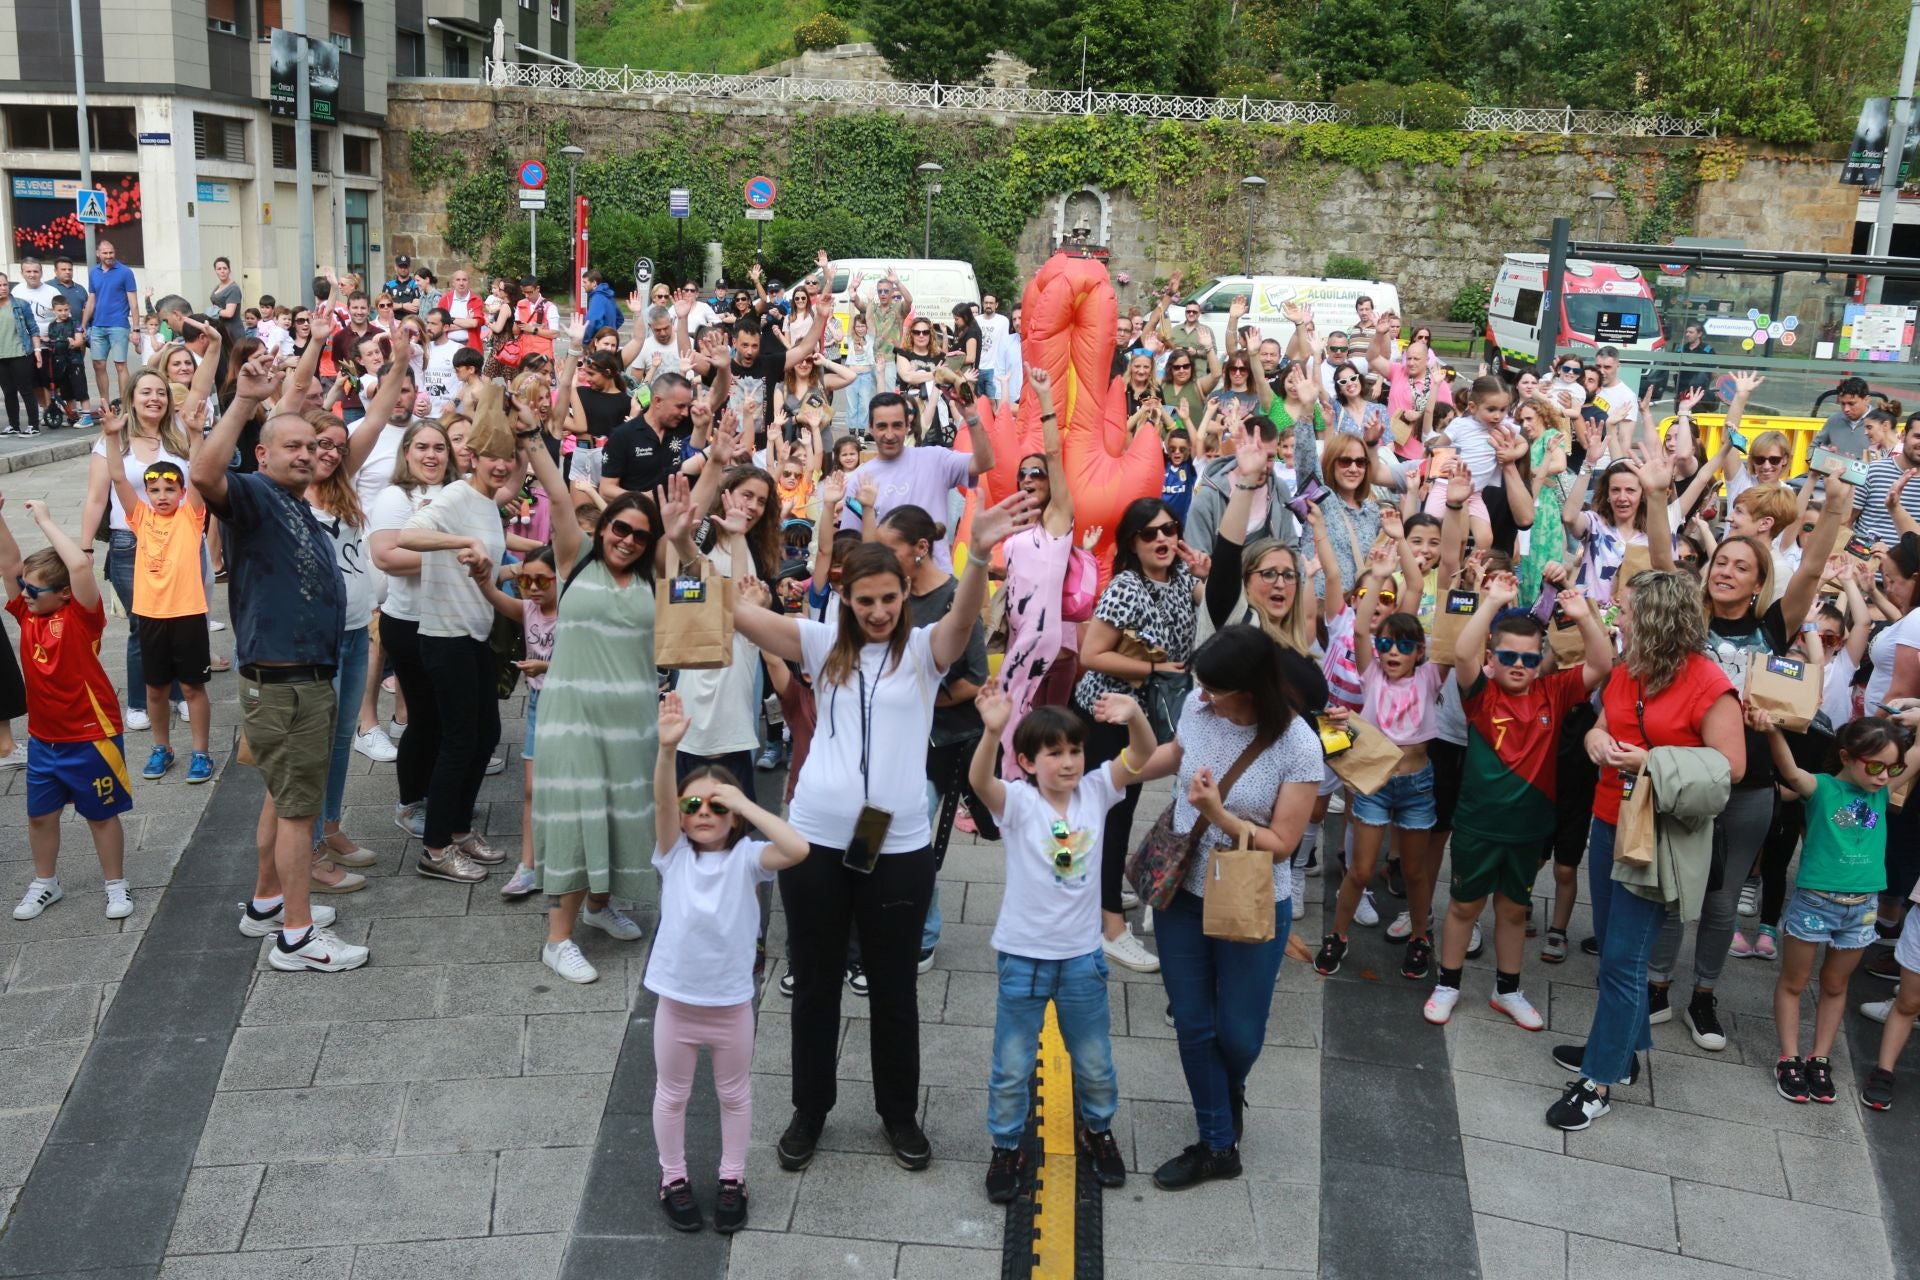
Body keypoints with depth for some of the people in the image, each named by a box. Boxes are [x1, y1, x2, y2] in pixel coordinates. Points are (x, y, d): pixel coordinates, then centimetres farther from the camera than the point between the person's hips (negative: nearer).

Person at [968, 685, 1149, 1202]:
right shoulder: (1018, 802, -16)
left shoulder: (1095, 793, -6)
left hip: (1083, 956, 3)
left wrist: (1135, 715, -40)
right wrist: (992, 731, -57)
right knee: (1011, 1066, 10)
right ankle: (1007, 1147, 30)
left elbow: (1143, 755, -18)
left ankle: (1098, 1130, 45)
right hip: (1023, 956, -3)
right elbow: (979, 780, -37)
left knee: (1095, 1062, 20)